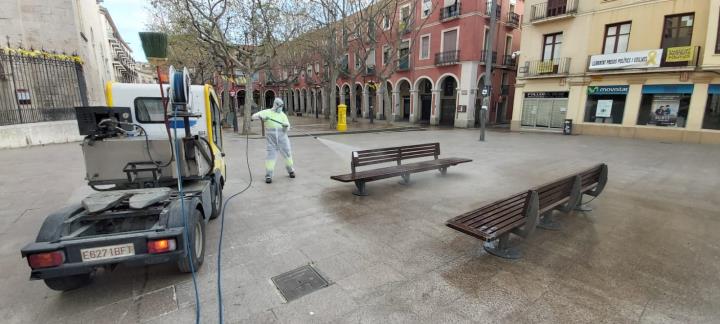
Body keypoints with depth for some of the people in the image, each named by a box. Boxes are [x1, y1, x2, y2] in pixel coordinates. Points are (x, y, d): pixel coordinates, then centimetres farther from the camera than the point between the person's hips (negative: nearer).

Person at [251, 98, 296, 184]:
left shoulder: (283, 115, 10)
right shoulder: (267, 112, 5)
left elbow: (287, 128, 3)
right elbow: (254, 116, -3)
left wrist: (286, 125, -22)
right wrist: (261, 116, -24)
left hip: (282, 136, 2)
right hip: (271, 138, -2)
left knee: (287, 153, 6)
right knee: (271, 154, -7)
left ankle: (290, 170, 28)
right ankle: (268, 175, 0)